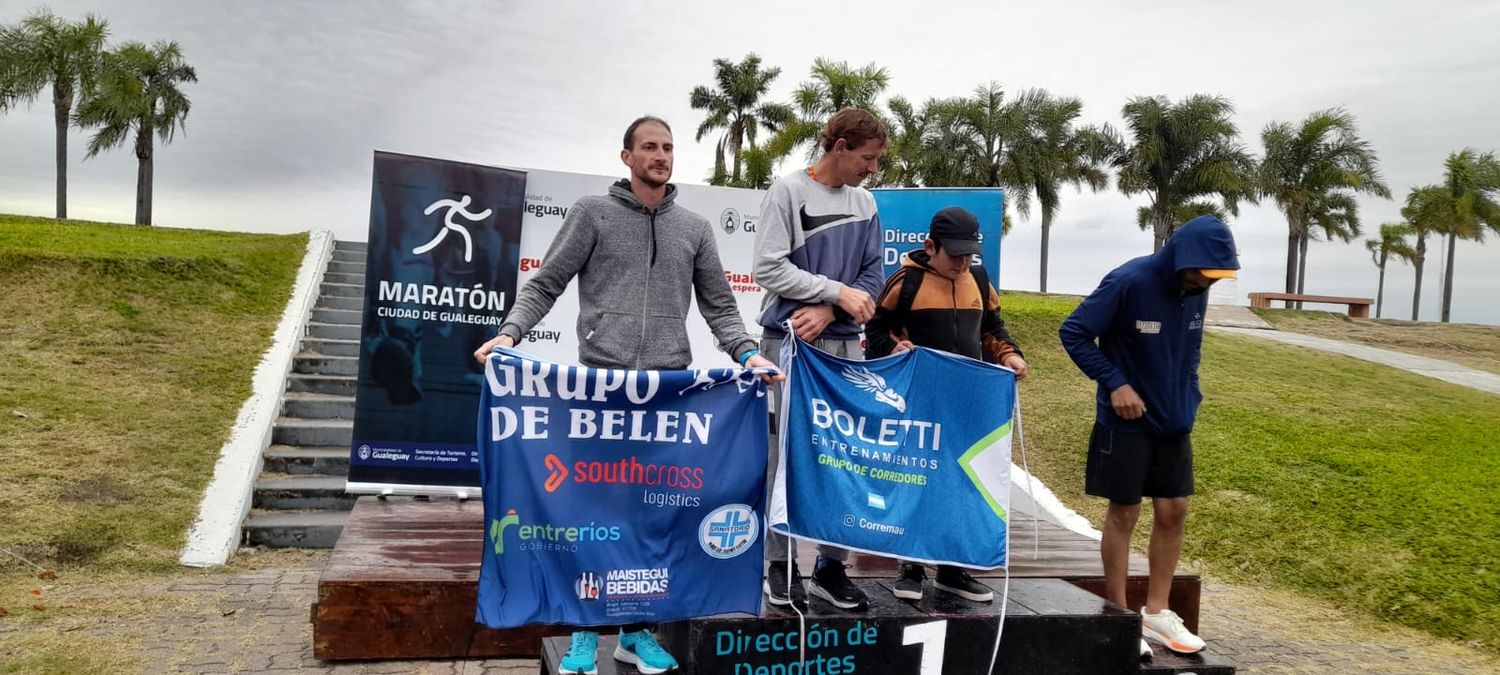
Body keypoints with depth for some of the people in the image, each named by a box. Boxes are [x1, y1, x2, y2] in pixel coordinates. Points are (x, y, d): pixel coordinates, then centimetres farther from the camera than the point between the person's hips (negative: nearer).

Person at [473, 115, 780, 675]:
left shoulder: (695, 228, 13)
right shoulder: (593, 213, 5)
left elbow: (719, 305, 12)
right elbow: (545, 285, 3)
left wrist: (746, 351, -4)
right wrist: (510, 332, -13)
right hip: (601, 380, -2)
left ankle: (637, 629, 18)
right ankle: (586, 629, 14)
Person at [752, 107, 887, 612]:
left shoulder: (865, 203, 12)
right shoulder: (788, 191, -3)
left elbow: (871, 277, 9)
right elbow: (769, 269, -9)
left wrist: (827, 312, -7)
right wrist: (838, 292, -11)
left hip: (845, 346, 5)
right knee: (786, 454, -1)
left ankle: (831, 566, 14)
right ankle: (780, 566, 11)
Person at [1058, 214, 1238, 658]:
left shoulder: (1195, 291, -1)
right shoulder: (1129, 283, -20)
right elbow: (1073, 333, -16)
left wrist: (1189, 397, 6)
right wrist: (1115, 383, -20)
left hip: (1174, 422, 6)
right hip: (1127, 421, -6)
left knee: (1173, 512, 9)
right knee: (1124, 514, 2)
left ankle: (1156, 612, 23)